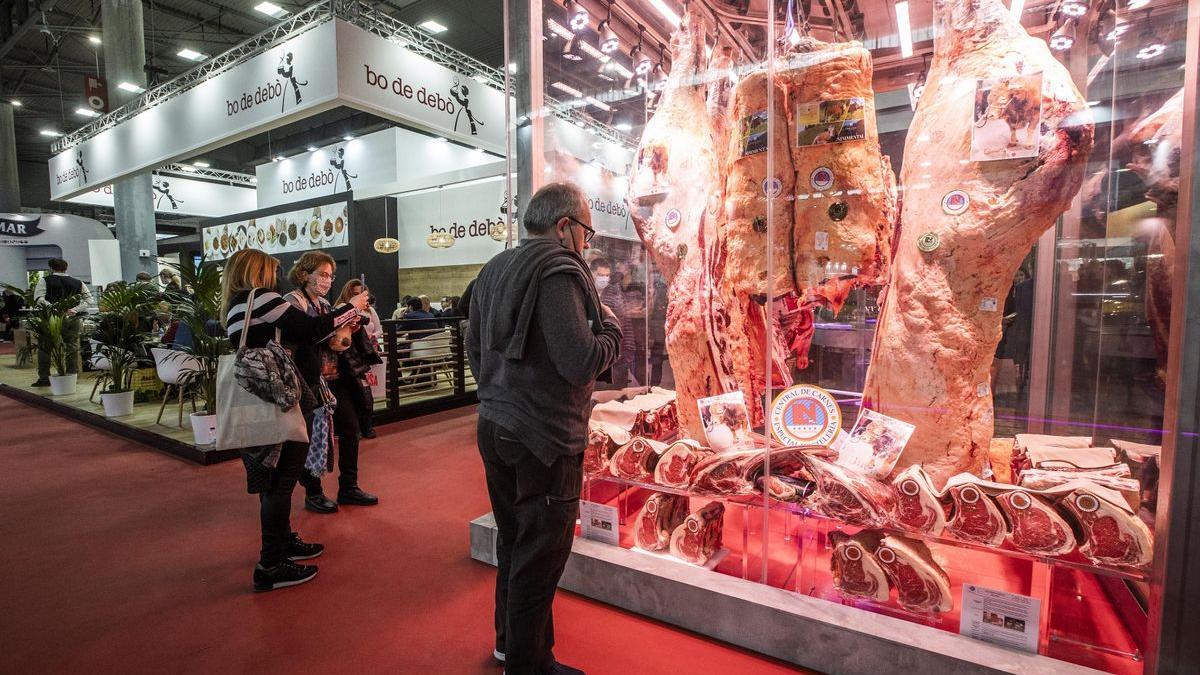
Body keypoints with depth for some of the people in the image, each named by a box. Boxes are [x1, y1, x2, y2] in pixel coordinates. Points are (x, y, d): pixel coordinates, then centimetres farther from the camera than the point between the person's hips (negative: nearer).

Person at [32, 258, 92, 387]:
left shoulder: (45, 280, 1)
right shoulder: (78, 283, 8)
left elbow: (39, 298, -11)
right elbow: (89, 300, 1)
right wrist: (75, 310, -6)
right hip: (73, 319, 2)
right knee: (72, 348, 6)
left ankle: (44, 378, 8)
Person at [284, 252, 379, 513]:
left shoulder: (325, 303, 15)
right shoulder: (293, 301, -8)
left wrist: (352, 324, 0)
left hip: (335, 377, 8)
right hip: (310, 380, -8)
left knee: (350, 427, 7)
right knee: (312, 435, 1)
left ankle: (348, 487, 19)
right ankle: (313, 494, 18)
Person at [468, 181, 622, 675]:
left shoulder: (492, 271, 10)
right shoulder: (558, 271, -17)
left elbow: (475, 348, 16)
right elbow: (582, 362, -24)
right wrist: (610, 326, -6)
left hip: (495, 427, 9)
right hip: (543, 438, -9)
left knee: (513, 540, 23)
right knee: (540, 553, 7)